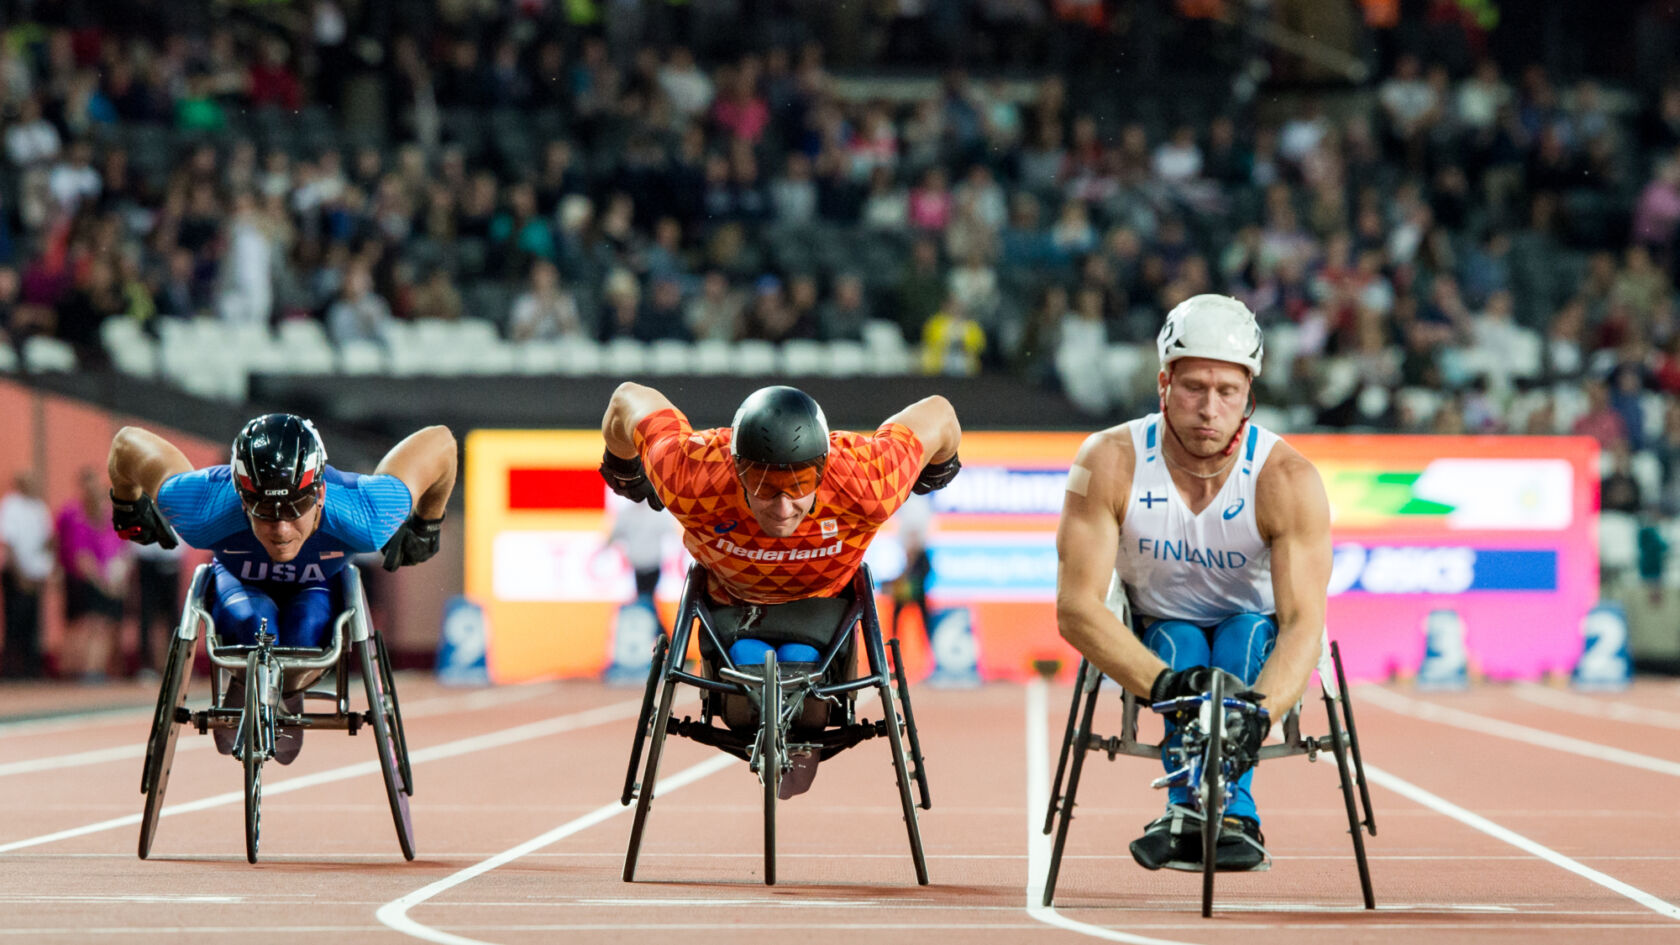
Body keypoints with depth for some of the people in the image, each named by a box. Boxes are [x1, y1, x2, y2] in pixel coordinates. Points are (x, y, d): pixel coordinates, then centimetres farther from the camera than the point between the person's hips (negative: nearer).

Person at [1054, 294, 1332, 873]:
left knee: (1249, 630, -32)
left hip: (1256, 651, 0)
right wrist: (1163, 682, -44)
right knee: (1179, 642, -32)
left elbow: (1304, 620, -33)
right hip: (1148, 644, 1)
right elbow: (1076, 606, -28)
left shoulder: (1287, 478, -24)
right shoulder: (1110, 463, -22)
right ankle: (1232, 815, -44)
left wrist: (1260, 708, -53)